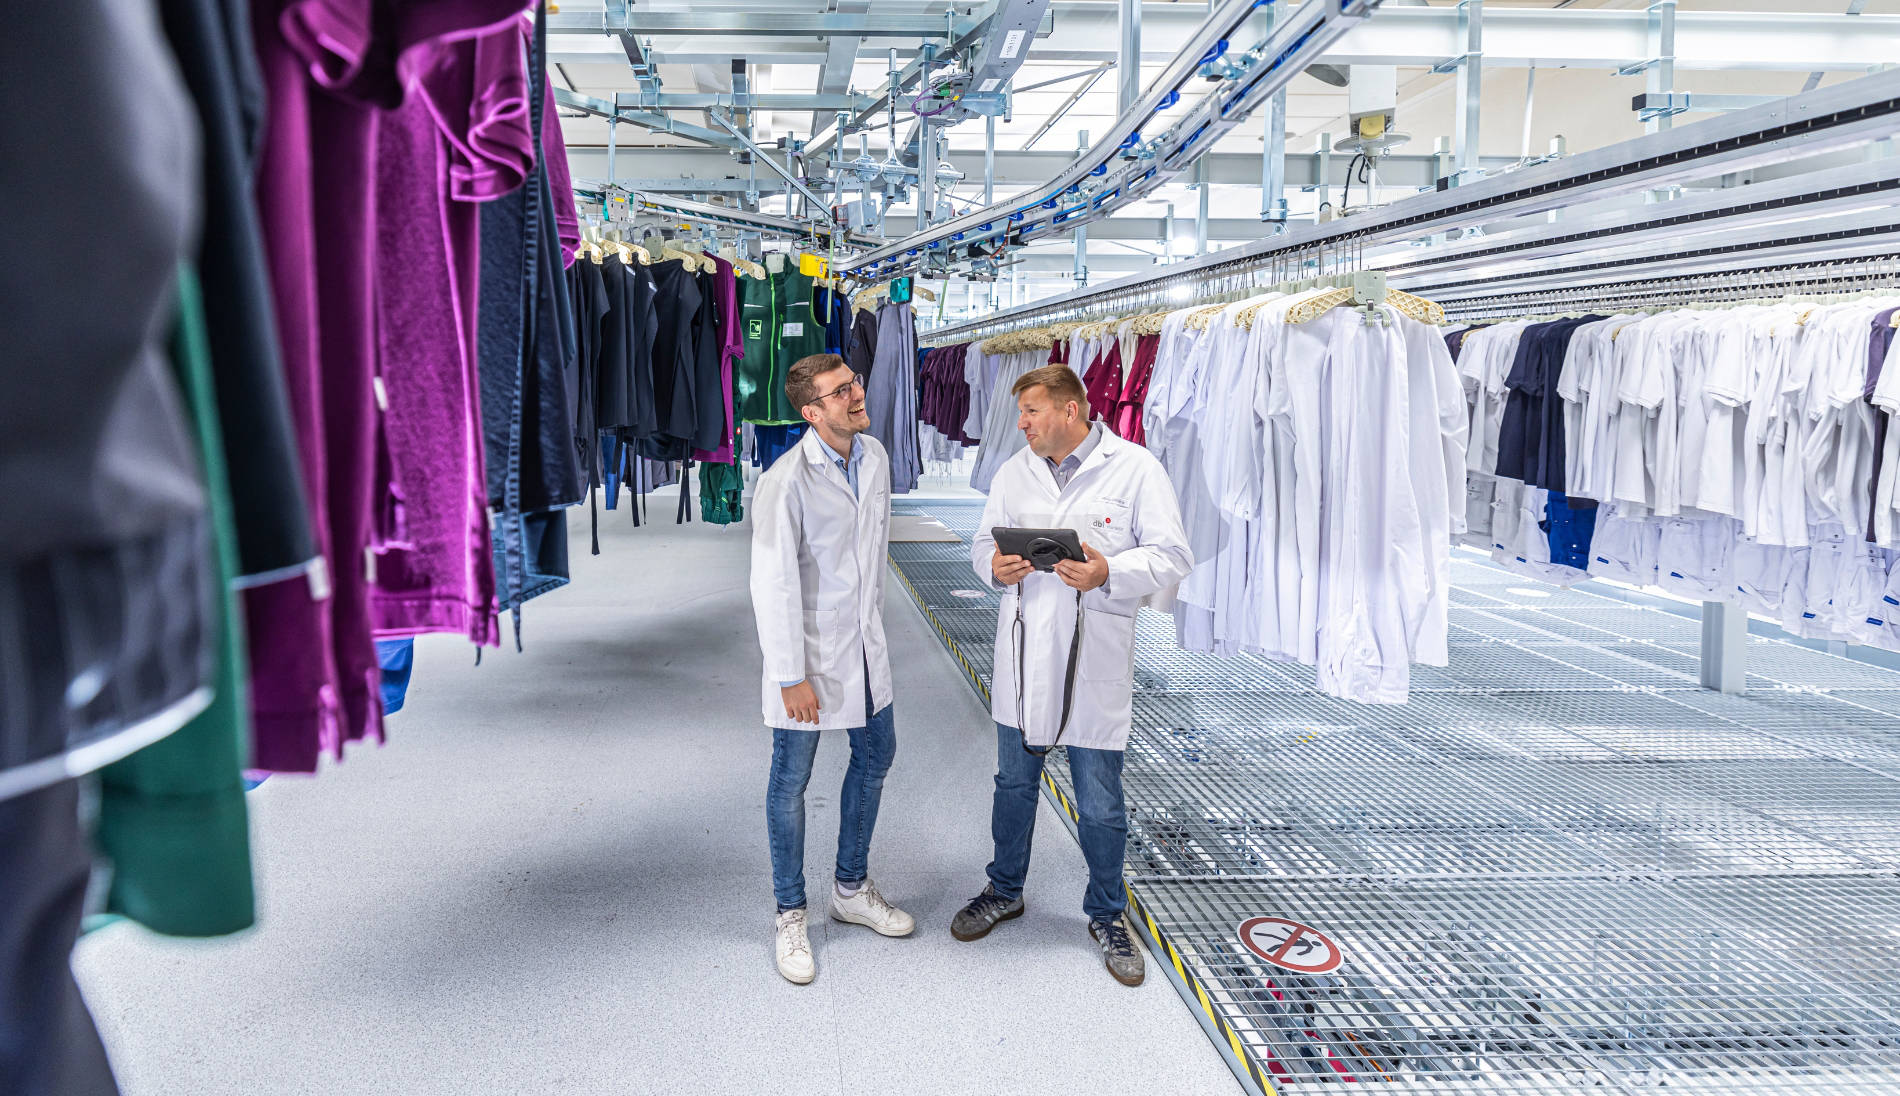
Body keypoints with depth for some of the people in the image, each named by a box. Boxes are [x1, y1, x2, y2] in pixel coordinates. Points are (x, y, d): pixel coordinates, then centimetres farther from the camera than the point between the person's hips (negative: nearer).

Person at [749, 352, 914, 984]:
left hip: (864, 643, 8)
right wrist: (791, 677, -19)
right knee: (791, 783, 6)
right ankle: (791, 916, 22)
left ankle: (852, 889, 37)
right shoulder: (785, 483, -22)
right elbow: (774, 588, -21)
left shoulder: (874, 457, 1)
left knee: (875, 756, 18)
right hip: (808, 649, -7)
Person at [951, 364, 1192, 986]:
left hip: (1095, 661, -4)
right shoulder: (1014, 472, 8)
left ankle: (1106, 915, 27)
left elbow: (1173, 557, -7)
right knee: (1014, 783, 19)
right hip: (1022, 656, 4)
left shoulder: (1135, 469, -6)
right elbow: (983, 543, 14)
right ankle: (1005, 891, 40)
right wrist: (995, 567, -10)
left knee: (1101, 805, 5)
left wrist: (1109, 573, -23)